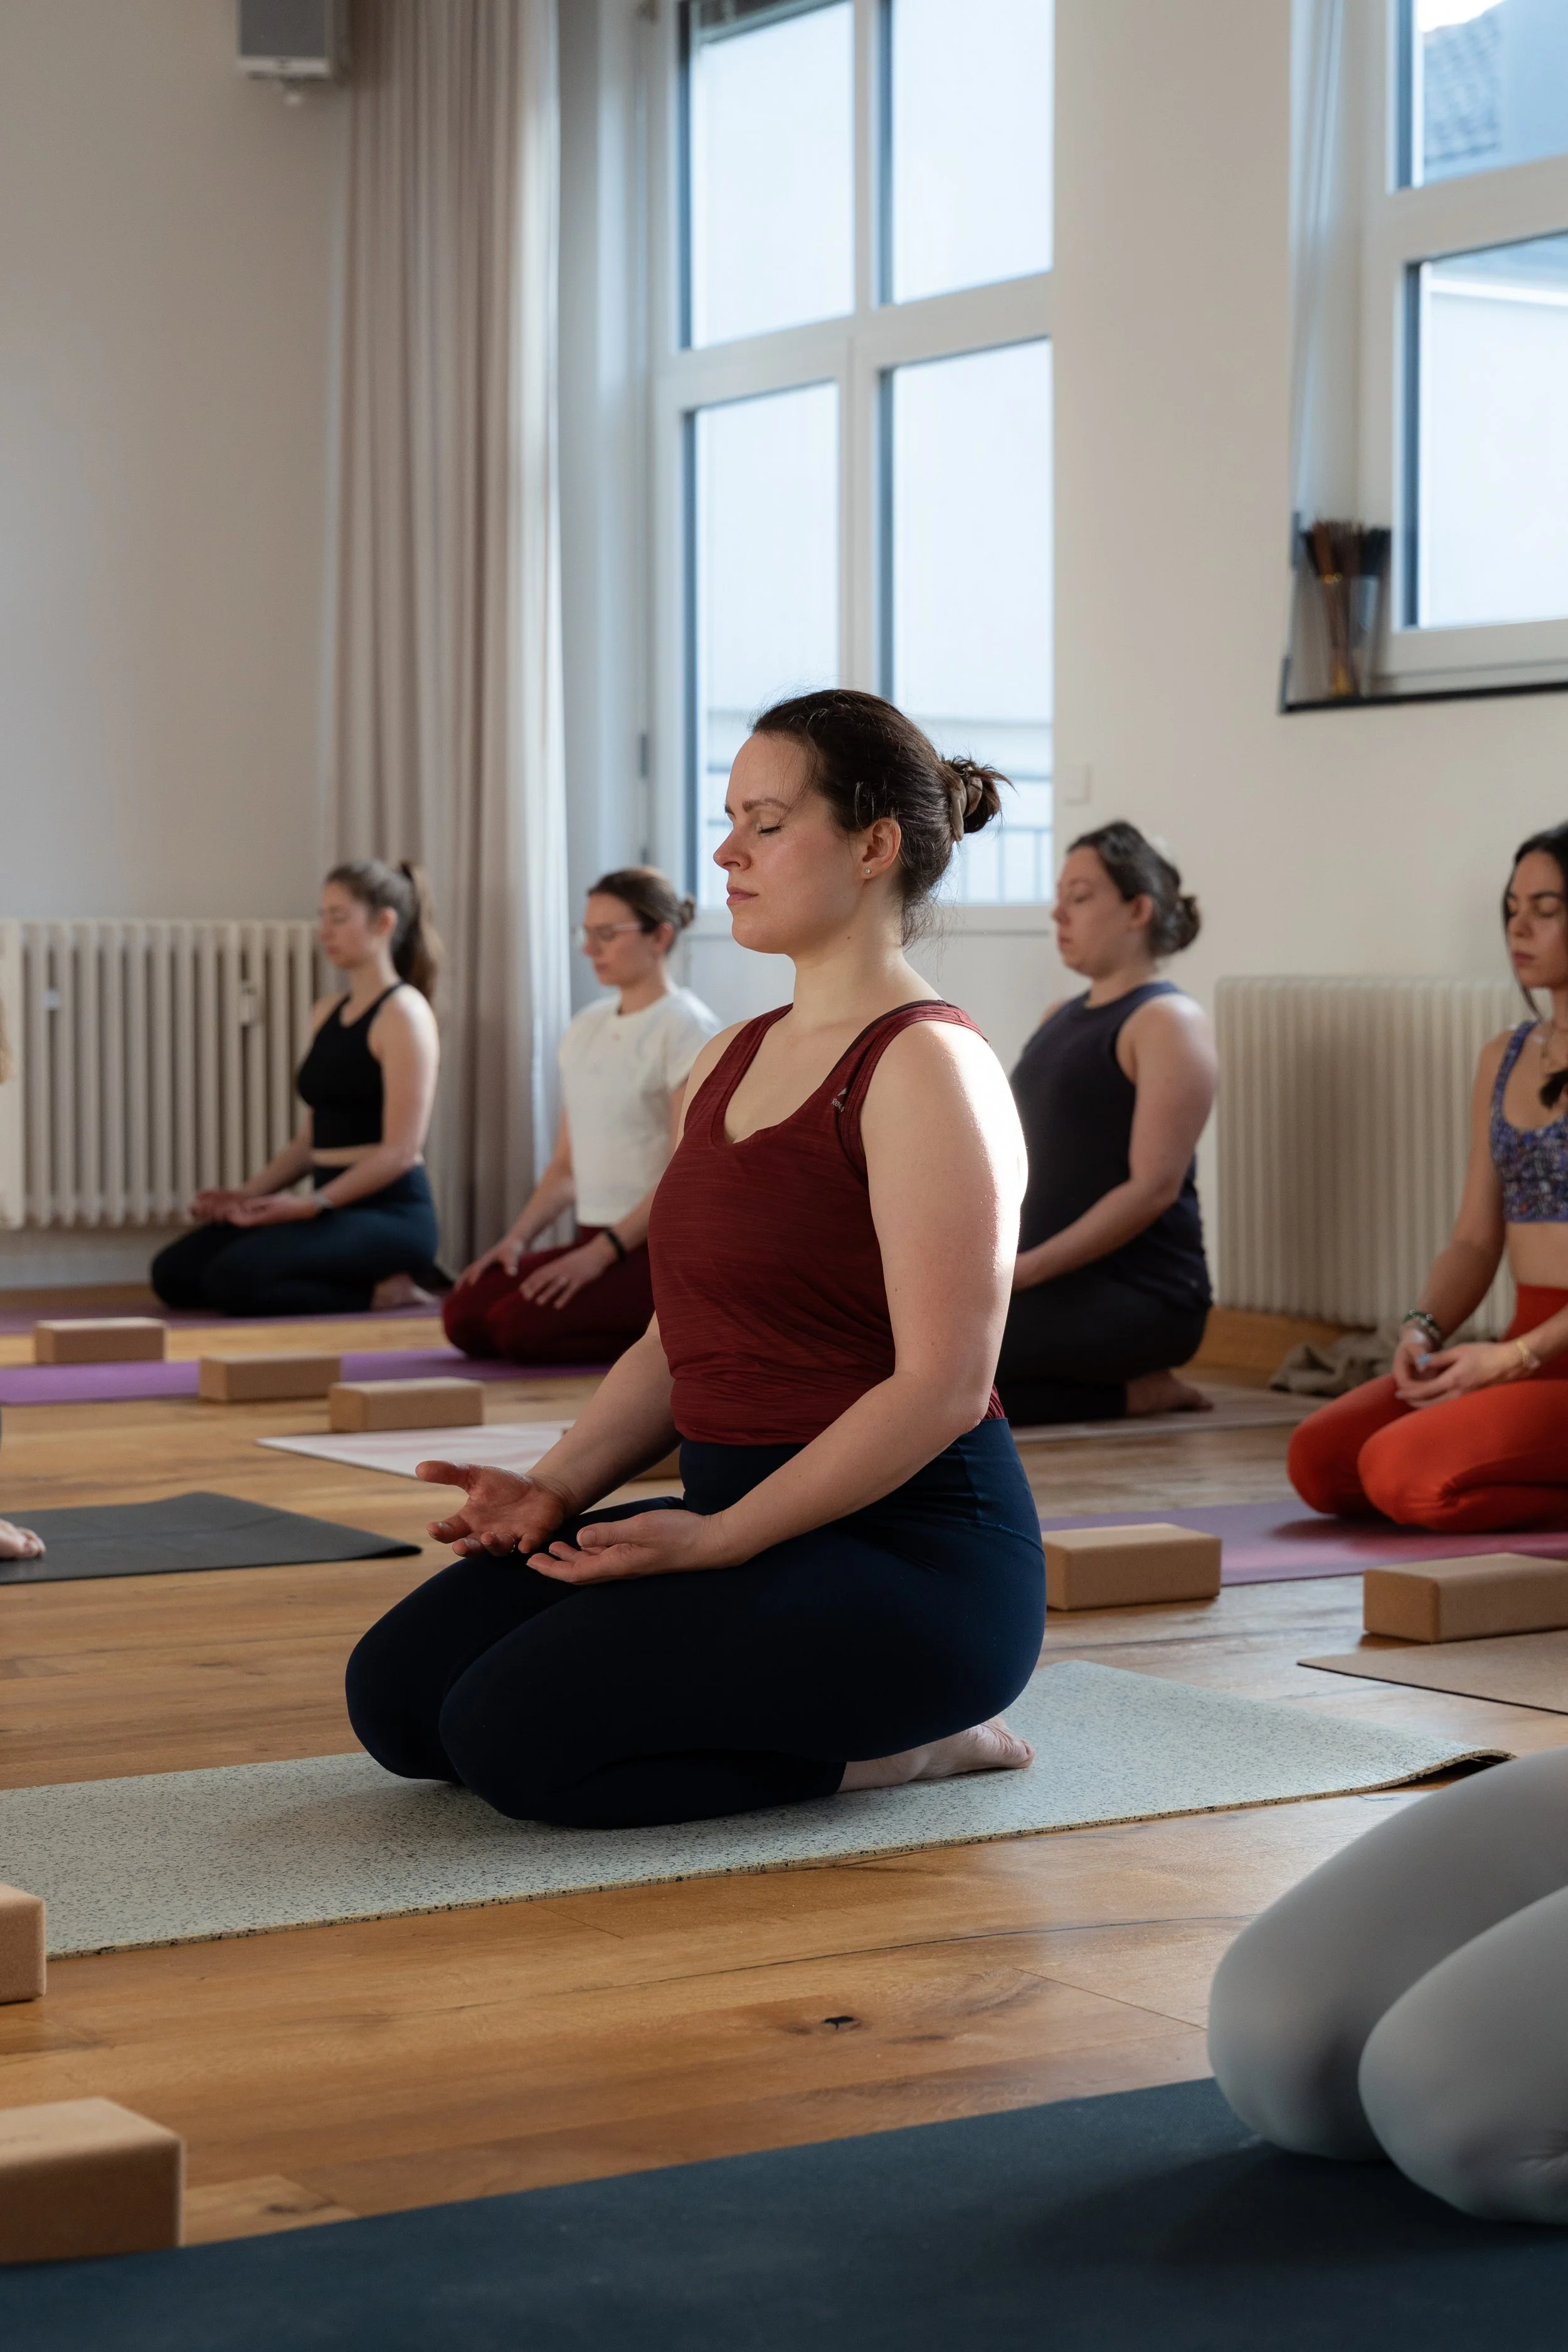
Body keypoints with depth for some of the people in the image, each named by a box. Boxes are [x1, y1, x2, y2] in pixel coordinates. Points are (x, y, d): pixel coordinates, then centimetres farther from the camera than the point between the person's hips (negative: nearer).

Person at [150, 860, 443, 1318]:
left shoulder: (403, 1013, -9)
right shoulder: (327, 1013, 17)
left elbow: (401, 1151, -16)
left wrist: (311, 1204, -22)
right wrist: (247, 1194, 4)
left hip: (391, 1216, -9)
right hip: (333, 1210, 9)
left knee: (233, 1277, -28)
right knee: (174, 1272, -2)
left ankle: (379, 1291, -9)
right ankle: (364, 1280, 3)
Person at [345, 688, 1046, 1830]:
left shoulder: (924, 1067, -13)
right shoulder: (731, 1061, 15)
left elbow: (943, 1384, -20)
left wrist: (716, 1537, -20)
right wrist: (558, 1486, 1)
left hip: (912, 1549, -9)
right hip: (747, 1525, 9)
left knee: (517, 1732, -23)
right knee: (401, 1688, -3)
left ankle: (899, 1741, -4)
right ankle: (828, 1712, 9)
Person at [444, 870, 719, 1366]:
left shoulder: (686, 1028, -9)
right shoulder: (585, 1027, 15)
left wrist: (599, 1252, -21)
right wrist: (518, 1238, 1)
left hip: (666, 1250, -8)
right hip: (598, 1238, 8)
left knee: (522, 1326, -26)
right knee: (466, 1316, -12)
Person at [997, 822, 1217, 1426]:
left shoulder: (1167, 1023, -7)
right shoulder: (1061, 1018, 19)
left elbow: (1154, 1187, -17)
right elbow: (1019, 1163, 19)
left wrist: (1024, 1269, -20)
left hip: (1143, 1294, -9)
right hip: (1056, 1280, 9)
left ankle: (1132, 1388, -6)